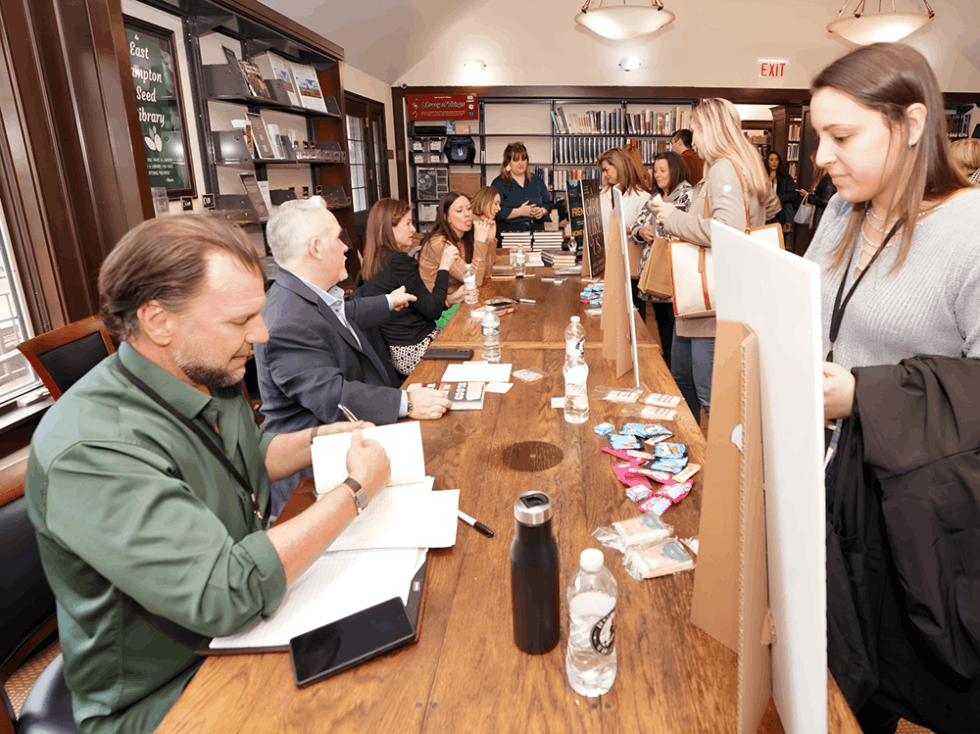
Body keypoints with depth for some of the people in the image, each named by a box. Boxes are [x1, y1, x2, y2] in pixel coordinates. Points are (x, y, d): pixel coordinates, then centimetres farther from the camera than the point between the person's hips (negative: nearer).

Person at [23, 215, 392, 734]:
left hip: (244, 631, 7)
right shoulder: (93, 449, -31)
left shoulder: (208, 376, -4)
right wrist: (356, 489, -26)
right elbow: (226, 593, -36)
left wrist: (317, 439, -1)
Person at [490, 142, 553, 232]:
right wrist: (520, 212, -15)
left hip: (537, 230, 4)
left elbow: (548, 203, 20)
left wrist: (542, 211, -2)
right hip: (511, 231, -4)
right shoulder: (499, 183, 4)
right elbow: (497, 212, -8)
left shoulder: (536, 180, 19)